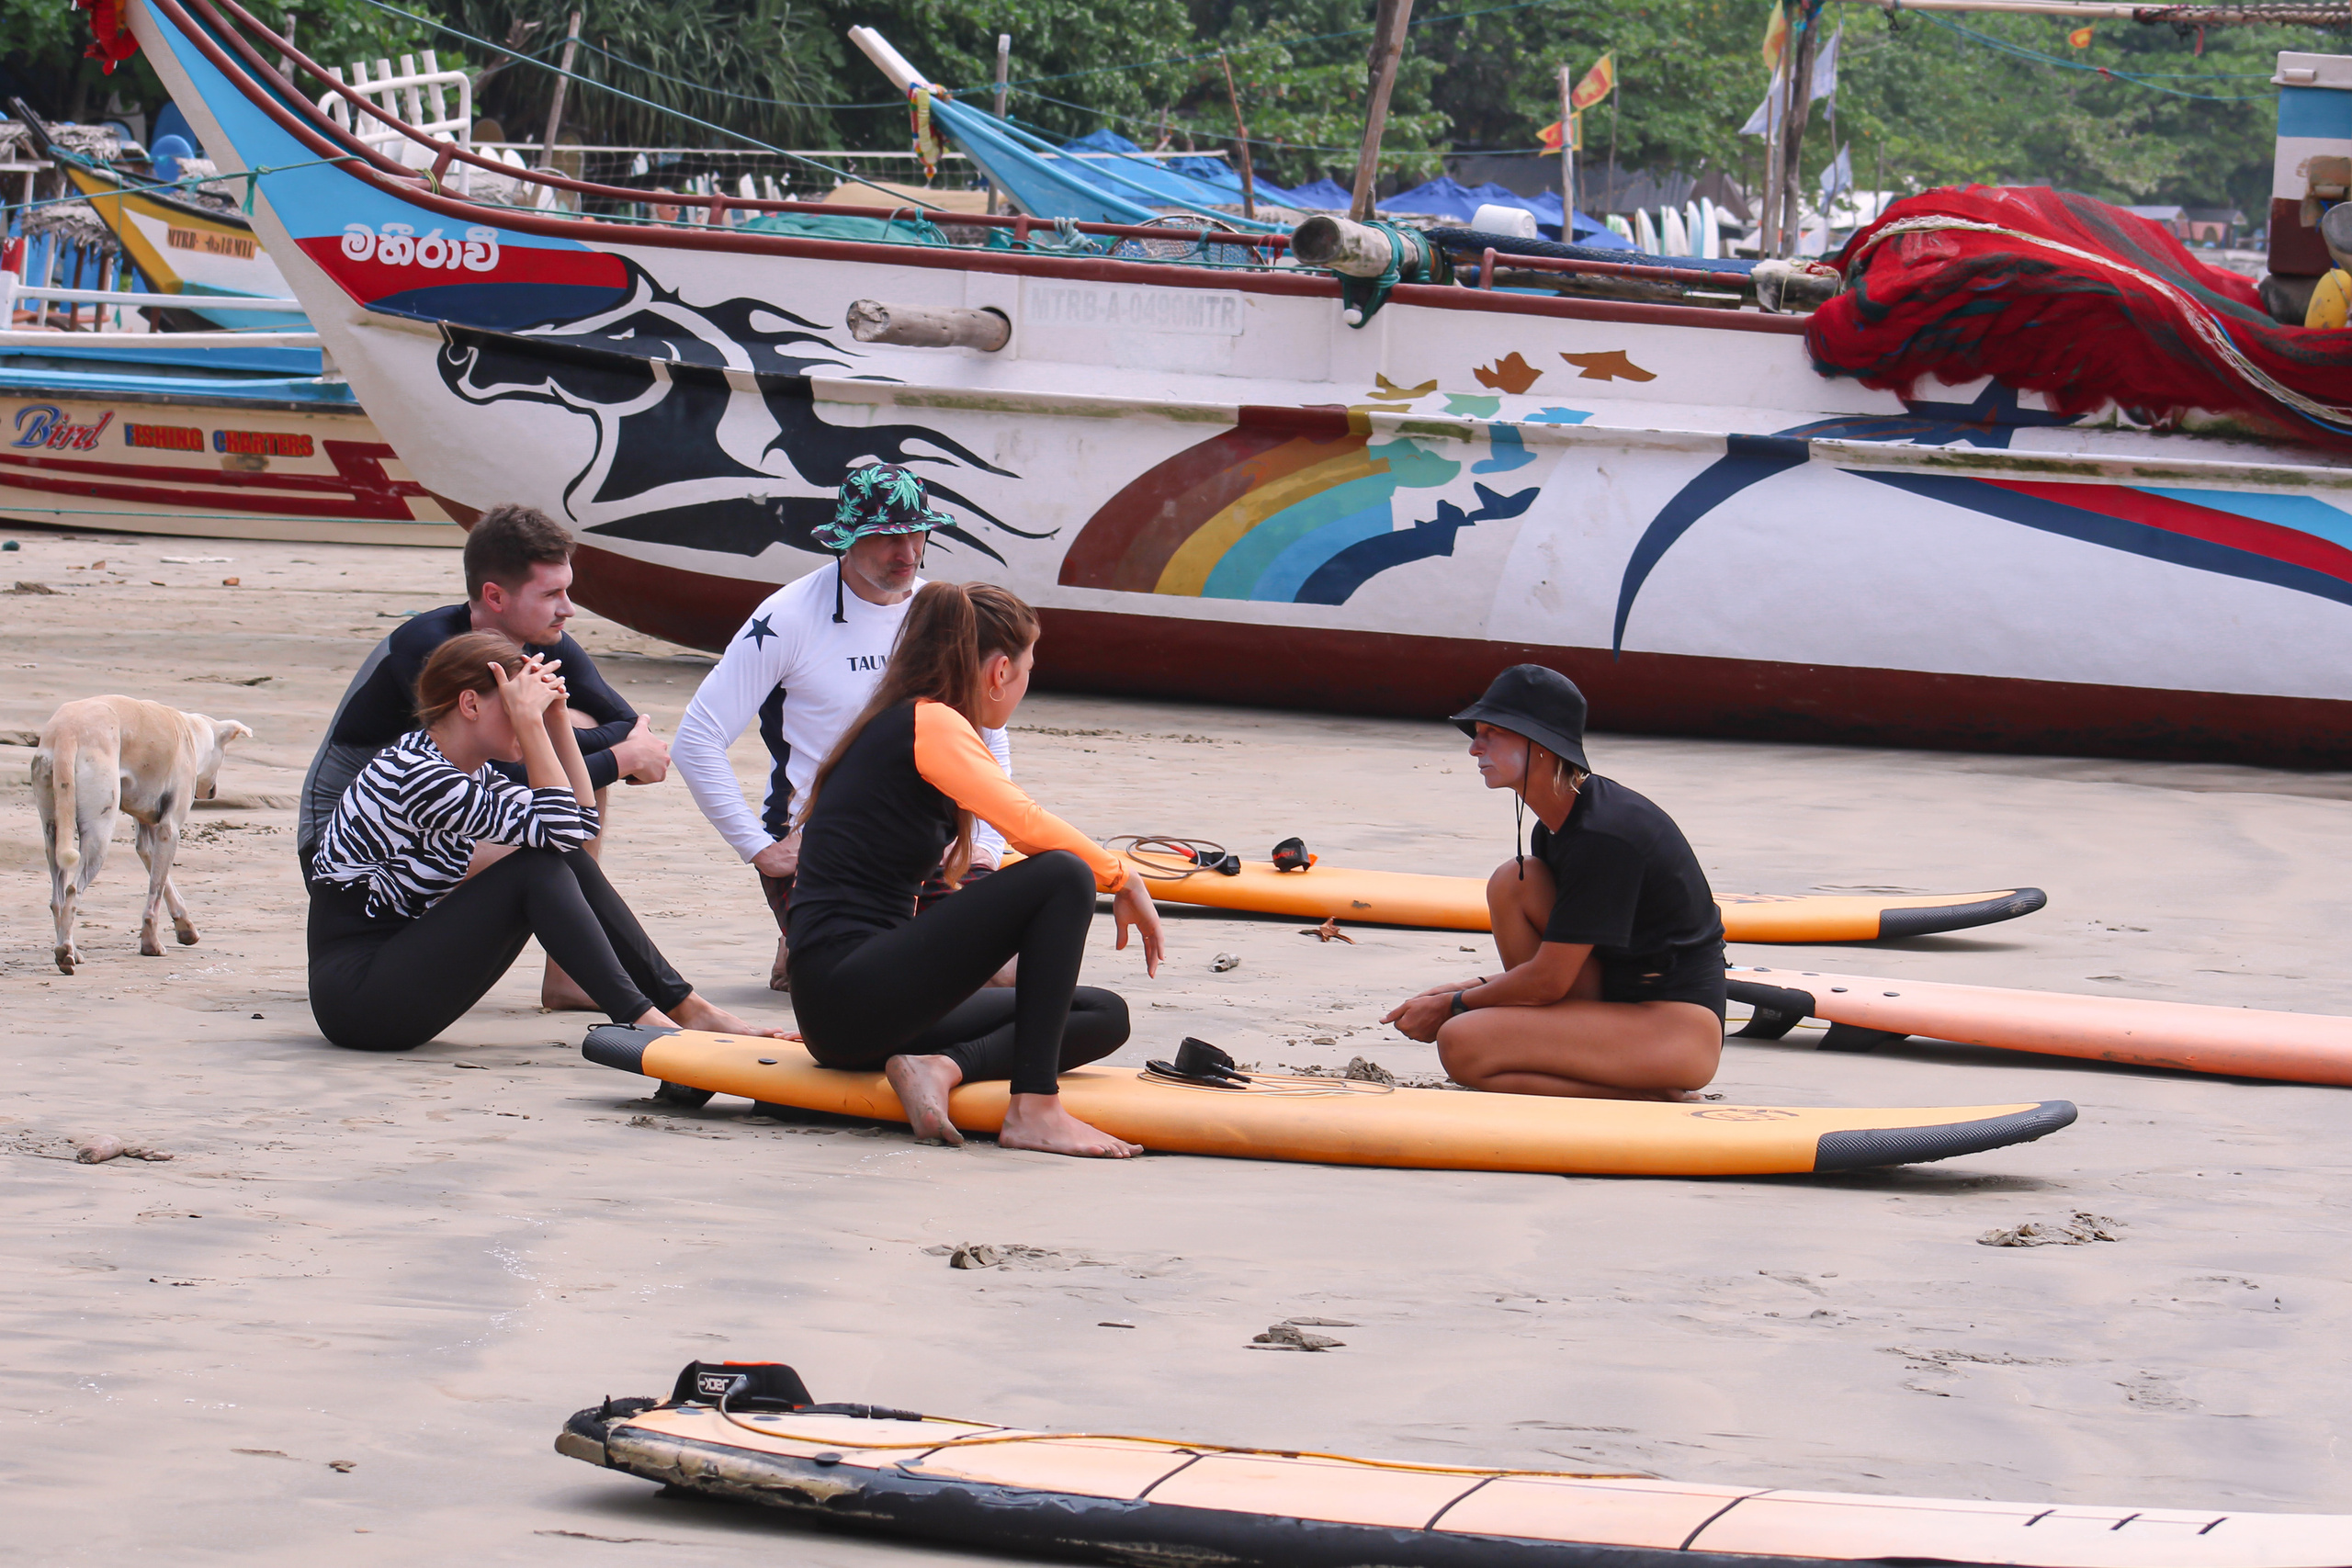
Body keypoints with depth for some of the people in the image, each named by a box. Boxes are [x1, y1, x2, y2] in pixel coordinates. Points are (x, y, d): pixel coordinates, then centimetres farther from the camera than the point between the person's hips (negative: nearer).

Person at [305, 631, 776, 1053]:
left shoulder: (468, 773, 11)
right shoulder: (413, 775, -20)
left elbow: (582, 819, 12)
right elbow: (559, 828, -22)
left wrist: (555, 716, 6)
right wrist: (529, 722, -20)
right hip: (354, 993, -9)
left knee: (570, 862, 0)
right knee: (538, 869, -19)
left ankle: (686, 1008, -1)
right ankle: (643, 1021, -21)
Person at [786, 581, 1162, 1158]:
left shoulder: (893, 726, 21)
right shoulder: (929, 724, -9)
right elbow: (1025, 822, -22)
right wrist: (1122, 878, -10)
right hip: (846, 993, -10)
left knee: (1104, 1018, 10)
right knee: (1062, 878, -18)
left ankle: (938, 1066, -12)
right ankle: (1033, 1110, -22)